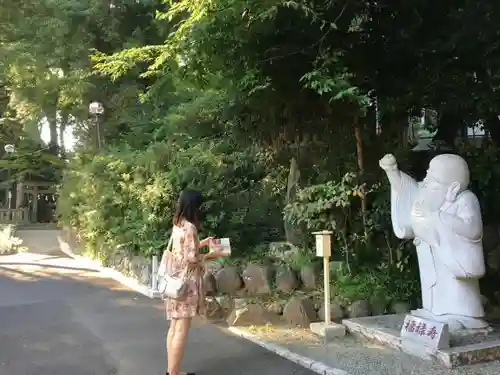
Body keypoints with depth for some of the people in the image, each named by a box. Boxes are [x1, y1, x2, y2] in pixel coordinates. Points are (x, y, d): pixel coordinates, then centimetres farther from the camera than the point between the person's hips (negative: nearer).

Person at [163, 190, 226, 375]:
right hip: (186, 282, -9)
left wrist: (203, 243, 21)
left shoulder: (177, 226, 10)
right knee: (182, 330, -3)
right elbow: (192, 259, -19)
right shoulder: (189, 227, -17)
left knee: (174, 327, 13)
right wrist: (212, 254, -6)